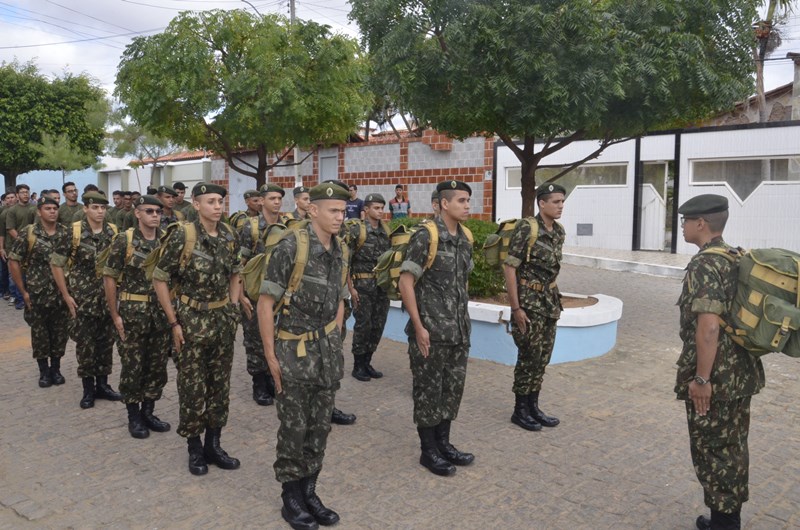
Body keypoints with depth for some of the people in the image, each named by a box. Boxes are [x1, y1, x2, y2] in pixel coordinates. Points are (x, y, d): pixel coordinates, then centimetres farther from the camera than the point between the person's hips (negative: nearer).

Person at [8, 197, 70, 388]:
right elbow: (13, 261, -4)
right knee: (39, 334, 8)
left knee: (60, 333, 8)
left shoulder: (66, 233, 1)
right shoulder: (29, 234, -6)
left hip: (62, 294, 2)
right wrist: (23, 291, -6)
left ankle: (56, 369, 25)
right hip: (37, 295, -2)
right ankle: (44, 371, 22)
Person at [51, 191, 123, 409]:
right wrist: (66, 295, -6)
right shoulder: (72, 233, -8)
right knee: (85, 344, 4)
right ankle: (88, 389, 16)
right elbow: (56, 263, -4)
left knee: (106, 342, 10)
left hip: (109, 297, 3)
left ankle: (102, 384, 23)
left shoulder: (114, 232, 0)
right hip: (83, 299, -3)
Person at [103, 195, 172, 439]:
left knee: (157, 365, 11)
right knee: (132, 366, 6)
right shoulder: (124, 240, -7)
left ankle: (148, 411, 26)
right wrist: (115, 315, -8)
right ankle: (133, 416, 20)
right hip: (132, 312, -4)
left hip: (161, 312, 4)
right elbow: (109, 277, -6)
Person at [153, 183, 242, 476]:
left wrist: (233, 309, 8)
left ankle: (213, 445, 26)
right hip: (193, 319, -5)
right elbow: (160, 279, -8)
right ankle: (194, 449, 21)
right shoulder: (182, 235, -13)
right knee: (193, 387, 4)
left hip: (223, 319, 5)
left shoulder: (229, 235, 2)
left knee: (220, 384, 12)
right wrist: (174, 323, -9)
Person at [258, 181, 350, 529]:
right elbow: (265, 303, -14)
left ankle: (309, 492, 29)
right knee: (294, 428, 5)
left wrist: (335, 342, 13)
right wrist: (270, 355, -14)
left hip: (327, 350, 6)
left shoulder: (340, 250, 6)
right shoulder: (290, 247, -15)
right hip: (294, 350, -6)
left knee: (320, 426, 13)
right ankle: (291, 499, 22)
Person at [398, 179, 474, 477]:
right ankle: (428, 451, 20)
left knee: (453, 388, 15)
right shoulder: (425, 237, -13)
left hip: (459, 332, 7)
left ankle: (444, 444, 31)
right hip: (431, 332, -7)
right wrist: (418, 326, -16)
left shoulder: (466, 239, 9)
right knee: (429, 391, 5)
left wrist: (463, 319, 16)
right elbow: (405, 282, -15)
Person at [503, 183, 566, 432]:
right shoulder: (526, 229, -15)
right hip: (528, 302, -7)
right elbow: (509, 268, -17)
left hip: (549, 301, 7)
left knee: (542, 358, 12)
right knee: (529, 358, -1)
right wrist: (516, 308, -18)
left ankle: (533, 406, 24)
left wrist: (556, 301, 16)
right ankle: (520, 410, 13)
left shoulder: (559, 231, 8)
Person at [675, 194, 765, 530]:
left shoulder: (705, 265, -19)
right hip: (741, 372, 9)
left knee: (711, 451, 3)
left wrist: (701, 379, -20)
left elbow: (708, 327, -26)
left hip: (714, 377, -9)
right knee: (733, 447, 17)